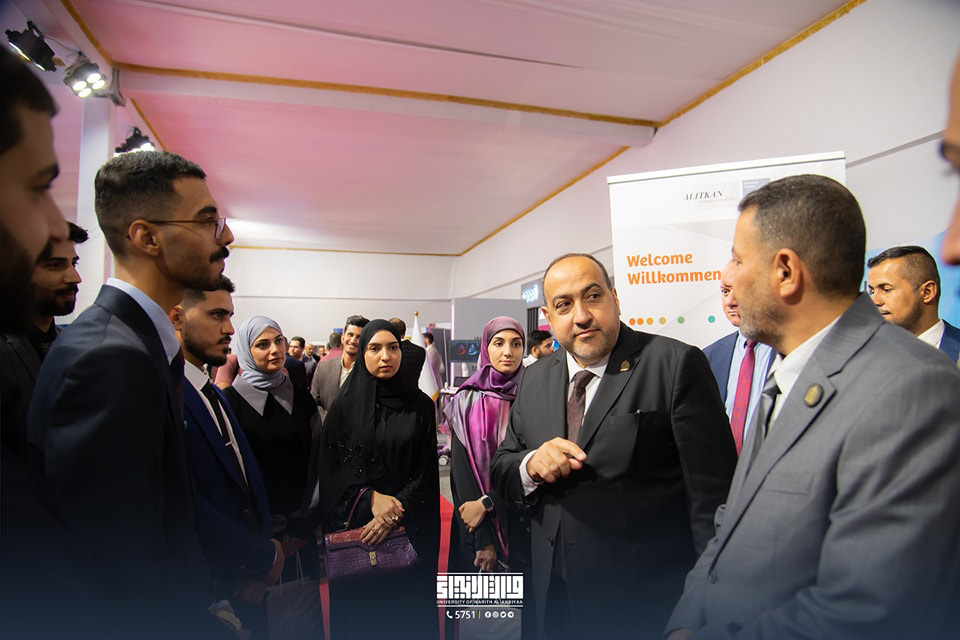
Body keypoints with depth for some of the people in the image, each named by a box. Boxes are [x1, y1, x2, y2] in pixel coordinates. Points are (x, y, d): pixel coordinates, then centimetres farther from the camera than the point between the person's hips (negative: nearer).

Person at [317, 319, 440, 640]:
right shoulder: (345, 405, -2)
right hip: (355, 526, 0)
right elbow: (330, 467, -3)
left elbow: (428, 469, -3)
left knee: (409, 603, 9)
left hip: (410, 528, 0)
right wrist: (370, 498, -15)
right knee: (360, 604, 11)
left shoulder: (421, 405, -1)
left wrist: (399, 509, -16)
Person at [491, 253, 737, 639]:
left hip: (648, 600, -4)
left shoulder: (677, 364, -14)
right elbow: (500, 471, 6)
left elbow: (712, 496, -14)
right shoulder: (535, 380, 3)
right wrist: (531, 464, -15)